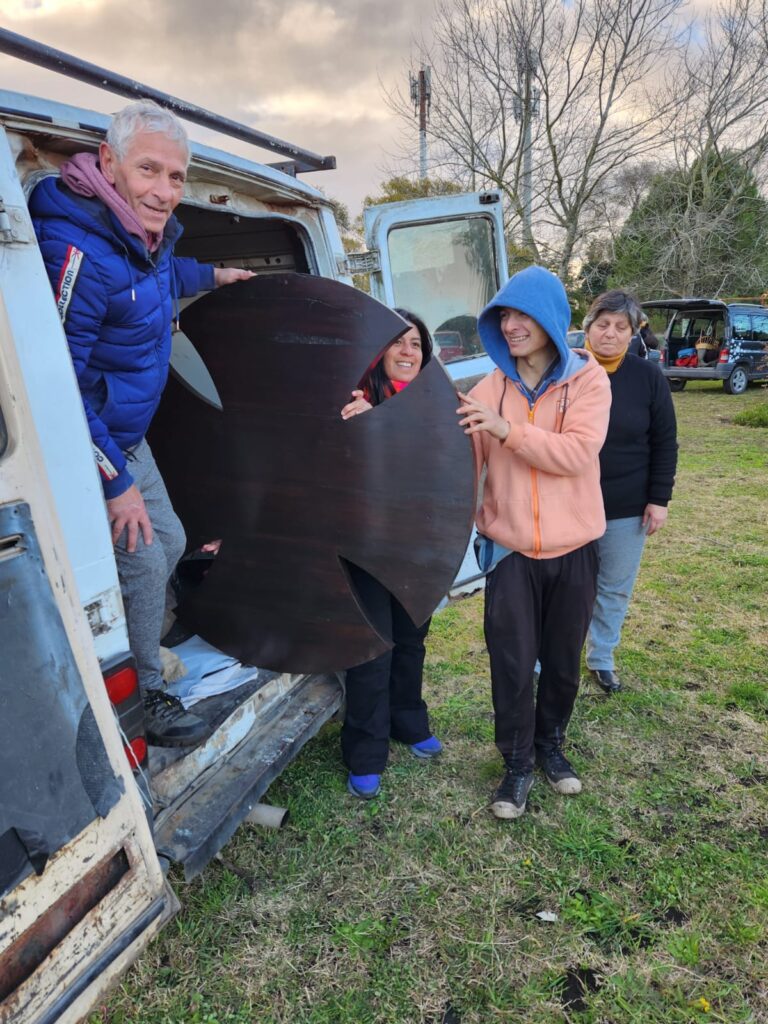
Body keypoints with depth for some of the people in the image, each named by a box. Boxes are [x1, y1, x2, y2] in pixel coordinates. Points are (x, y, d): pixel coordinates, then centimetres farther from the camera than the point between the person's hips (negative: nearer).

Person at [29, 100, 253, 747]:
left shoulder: (148, 233, 0)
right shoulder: (78, 251, -30)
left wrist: (211, 275, 39)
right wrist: (117, 481, -25)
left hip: (128, 435, 9)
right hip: (87, 448, -9)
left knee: (169, 542, 17)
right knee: (144, 562, -3)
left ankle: (134, 647, 39)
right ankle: (147, 698, 19)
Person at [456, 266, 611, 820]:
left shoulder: (587, 379, -5)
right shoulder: (490, 387, -2)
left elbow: (577, 453, -20)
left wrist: (509, 429, -29)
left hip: (572, 548, 0)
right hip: (510, 549, 0)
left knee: (563, 659, 15)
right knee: (512, 663, 3)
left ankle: (551, 743, 40)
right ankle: (518, 762, 24)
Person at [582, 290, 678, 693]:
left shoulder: (648, 377, -2)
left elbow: (664, 443, 1)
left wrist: (659, 499, -3)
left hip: (628, 509, 1)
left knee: (615, 588, 14)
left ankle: (601, 658, 33)